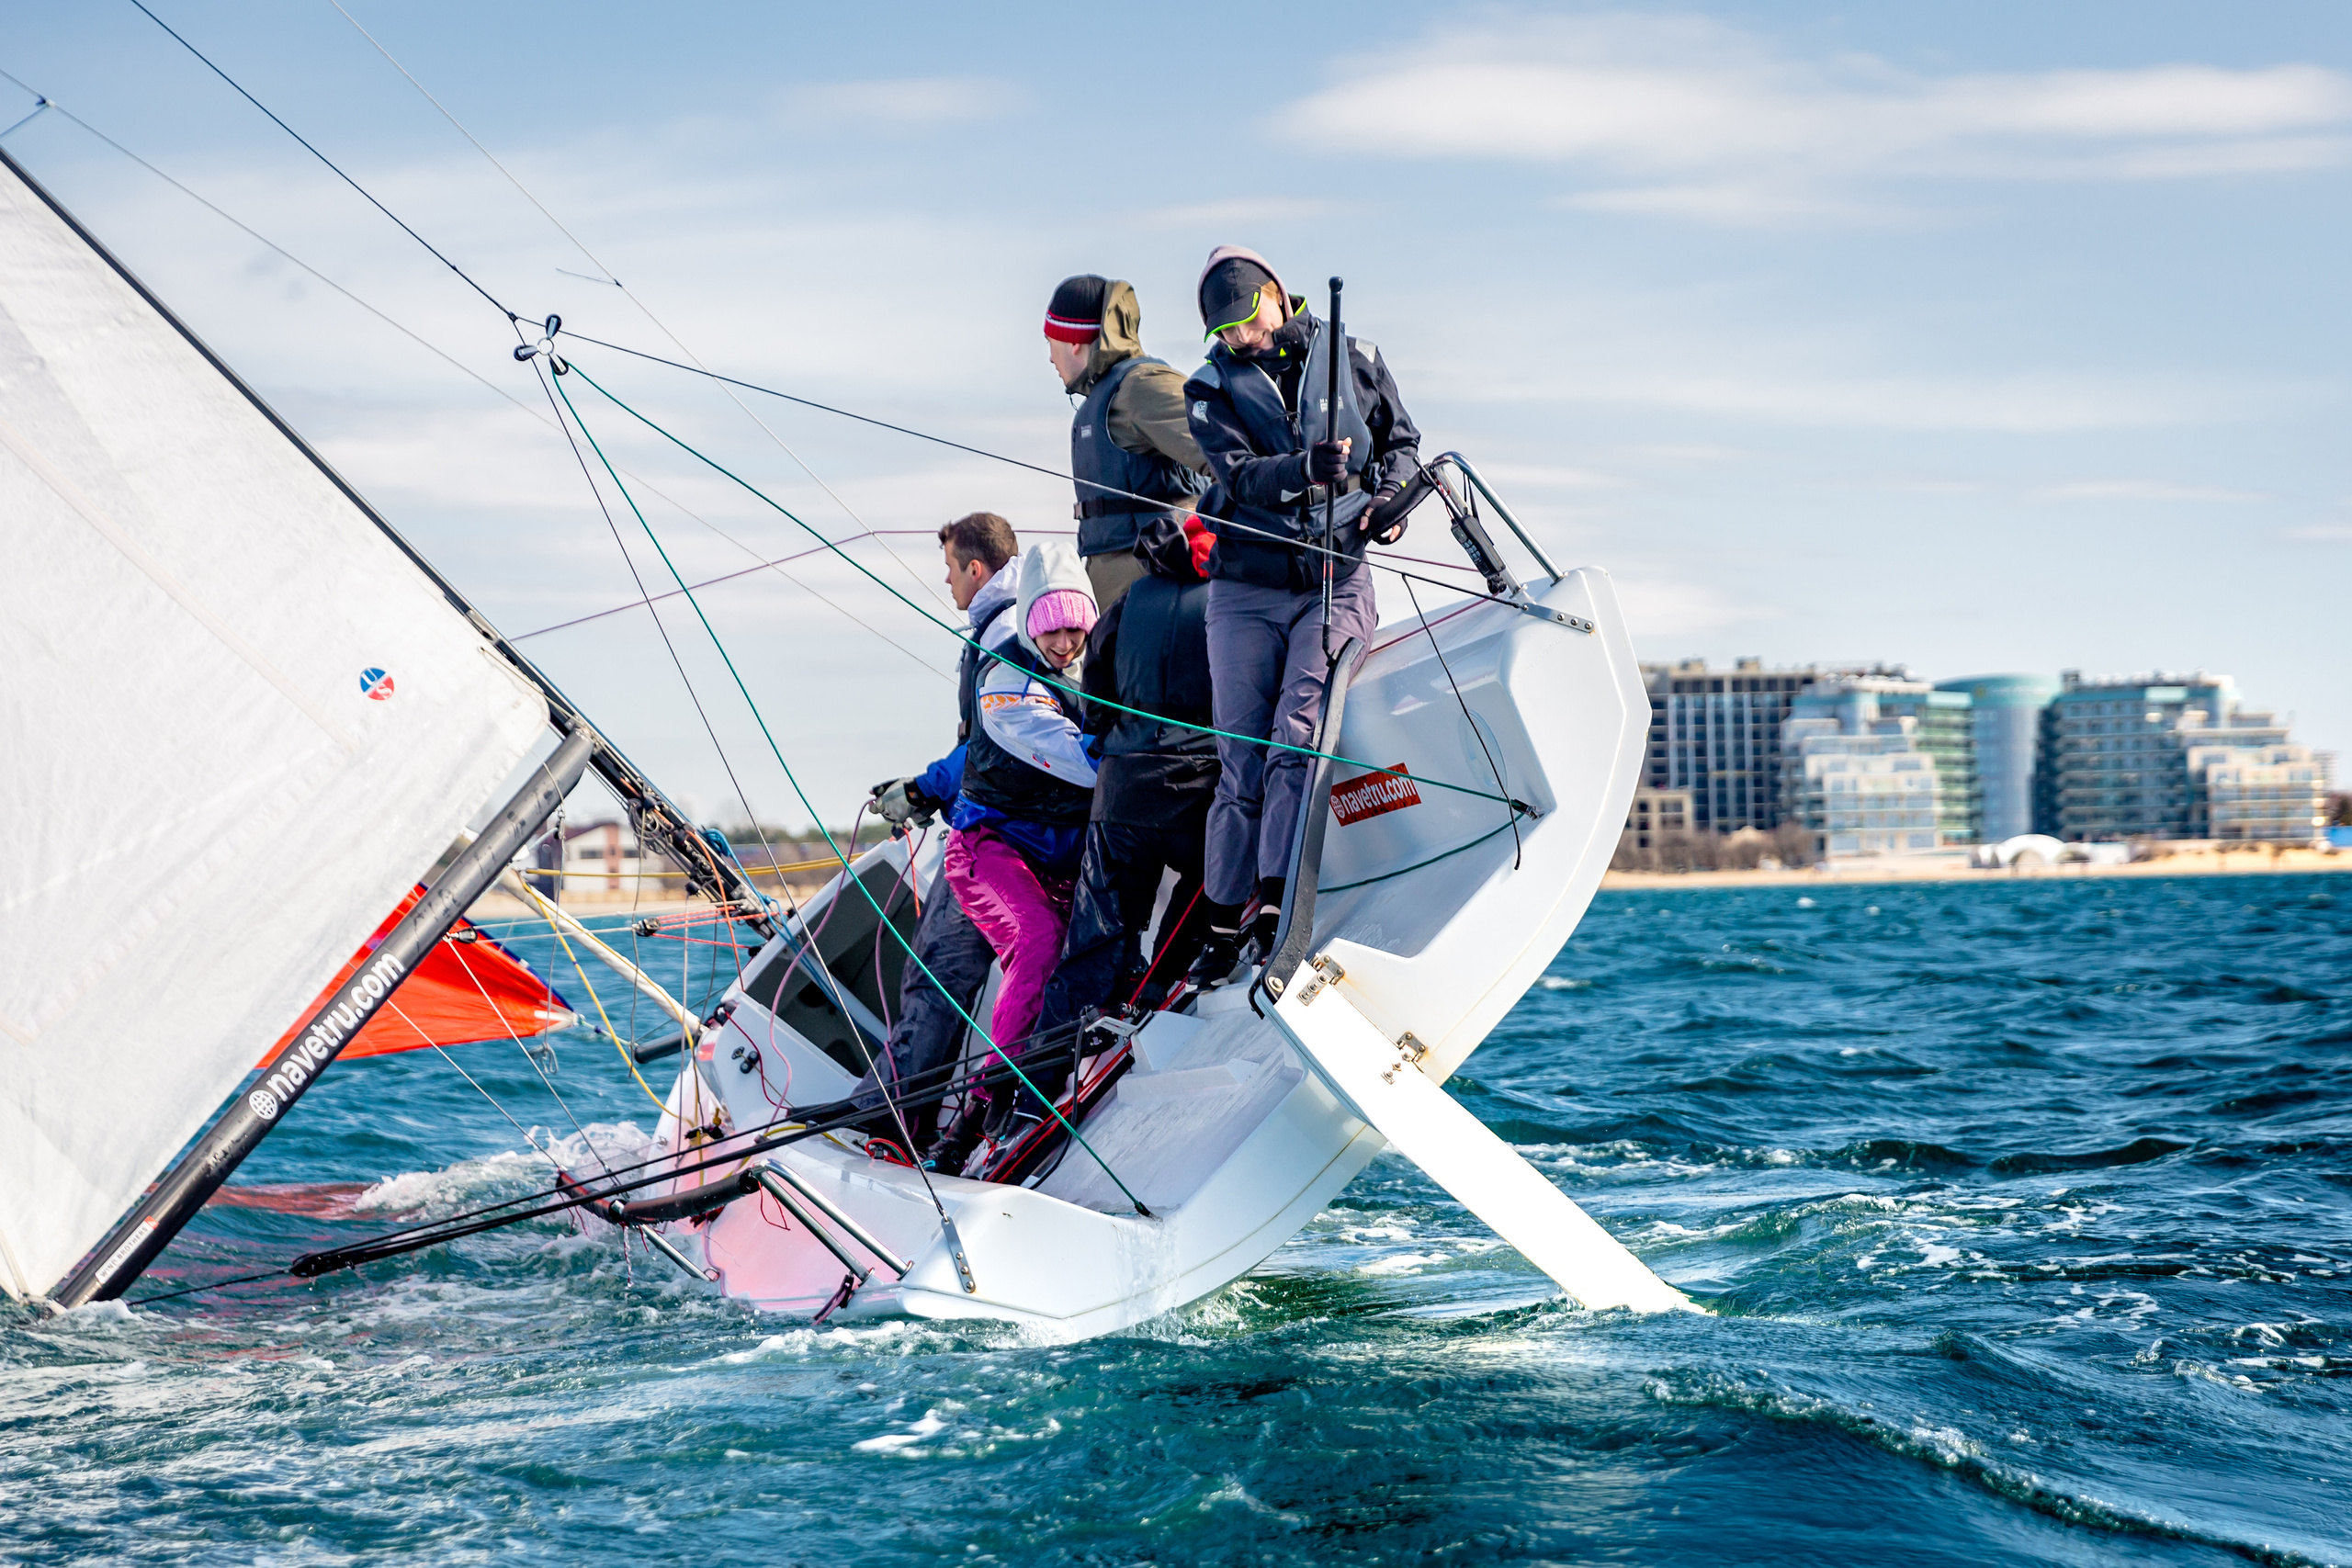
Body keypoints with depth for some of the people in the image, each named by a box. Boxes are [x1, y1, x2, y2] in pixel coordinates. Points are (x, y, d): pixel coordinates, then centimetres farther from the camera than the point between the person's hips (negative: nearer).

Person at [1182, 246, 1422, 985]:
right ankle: (1224, 928, 6)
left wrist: (1391, 496, -5)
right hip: (1247, 588, 1)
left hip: (1336, 583, -1)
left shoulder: (1354, 360, 7)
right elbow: (1240, 476, -12)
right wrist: (1305, 469, -31)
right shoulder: (1211, 389, 4)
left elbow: (1402, 441, 17)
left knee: (1296, 735, -17)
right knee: (1242, 759, 0)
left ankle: (1275, 909, -21)